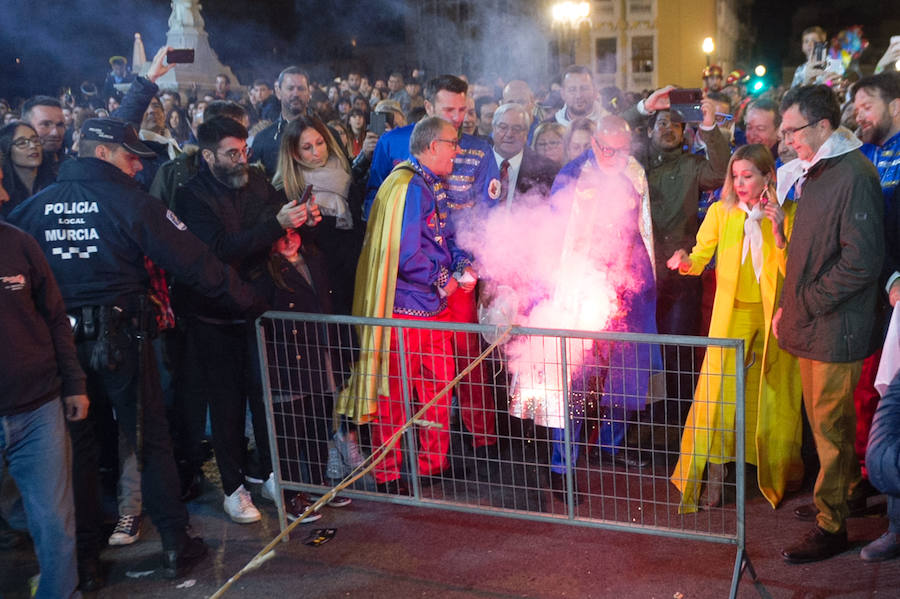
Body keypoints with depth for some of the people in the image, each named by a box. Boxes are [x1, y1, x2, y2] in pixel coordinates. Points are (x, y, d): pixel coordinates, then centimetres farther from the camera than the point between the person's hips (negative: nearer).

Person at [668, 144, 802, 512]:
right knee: (719, 392, -9)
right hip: (733, 315, 0)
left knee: (772, 394, 9)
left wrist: (778, 233, -19)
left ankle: (778, 468, 31)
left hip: (773, 315, 0)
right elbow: (701, 256, -5)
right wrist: (686, 262, -27)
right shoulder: (720, 212, 2)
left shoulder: (787, 213, 0)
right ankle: (713, 479, -4)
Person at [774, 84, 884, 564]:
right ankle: (843, 486, 32)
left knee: (830, 426, 0)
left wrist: (804, 304, -16)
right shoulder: (814, 173, 14)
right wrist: (789, 306, 11)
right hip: (811, 326, 8)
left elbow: (861, 261, -21)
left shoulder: (854, 175, -15)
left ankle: (831, 525, 11)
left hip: (834, 329, -8)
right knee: (823, 421, 16)